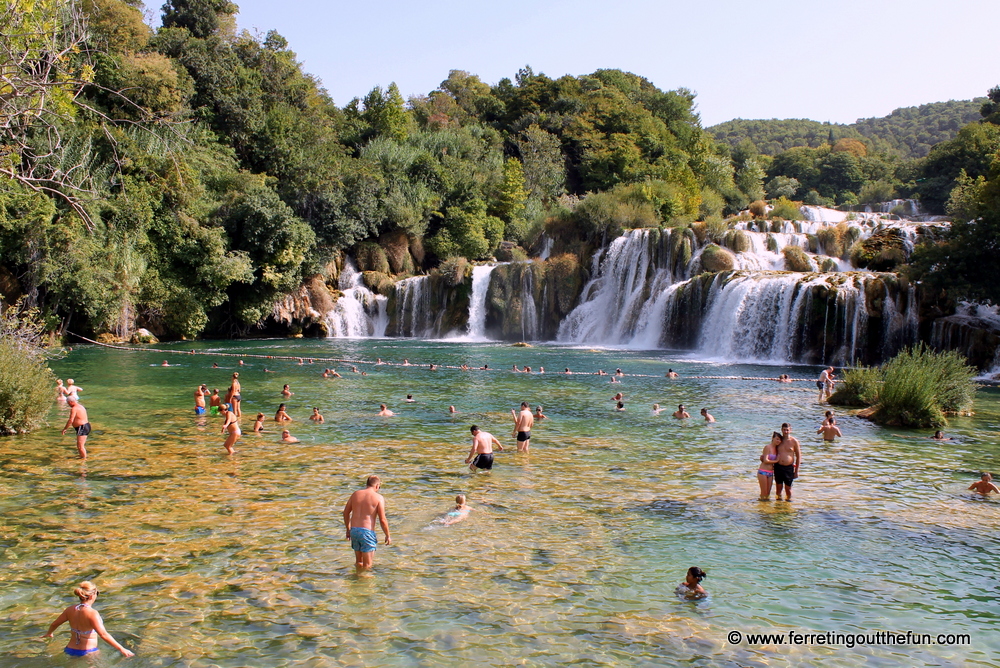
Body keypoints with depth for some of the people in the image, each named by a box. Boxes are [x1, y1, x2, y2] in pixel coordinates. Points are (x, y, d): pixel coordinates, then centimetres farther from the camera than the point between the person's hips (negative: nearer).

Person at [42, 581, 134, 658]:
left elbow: (54, 624, 20)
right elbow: (103, 635, -25)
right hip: (88, 653, -6)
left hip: (70, 650, 6)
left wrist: (49, 633, 43)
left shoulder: (70, 610, 3)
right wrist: (122, 649, -22)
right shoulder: (92, 613, -17)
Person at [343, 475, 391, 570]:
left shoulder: (355, 494, 8)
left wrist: (348, 530, 26)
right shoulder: (379, 498, -6)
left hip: (354, 530, 5)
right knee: (367, 565, 3)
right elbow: (382, 520, -9)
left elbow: (346, 512, 14)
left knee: (358, 561, 22)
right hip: (367, 531, -5)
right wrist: (388, 536, 3)